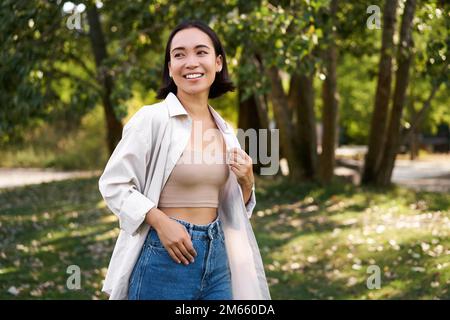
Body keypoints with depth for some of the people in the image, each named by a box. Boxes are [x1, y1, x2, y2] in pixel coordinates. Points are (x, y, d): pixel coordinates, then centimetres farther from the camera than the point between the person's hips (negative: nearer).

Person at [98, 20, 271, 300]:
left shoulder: (224, 130, 8)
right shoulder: (152, 118, -10)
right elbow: (113, 184, -9)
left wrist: (247, 182, -4)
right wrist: (161, 222, -18)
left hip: (216, 255, 5)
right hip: (165, 255, -5)